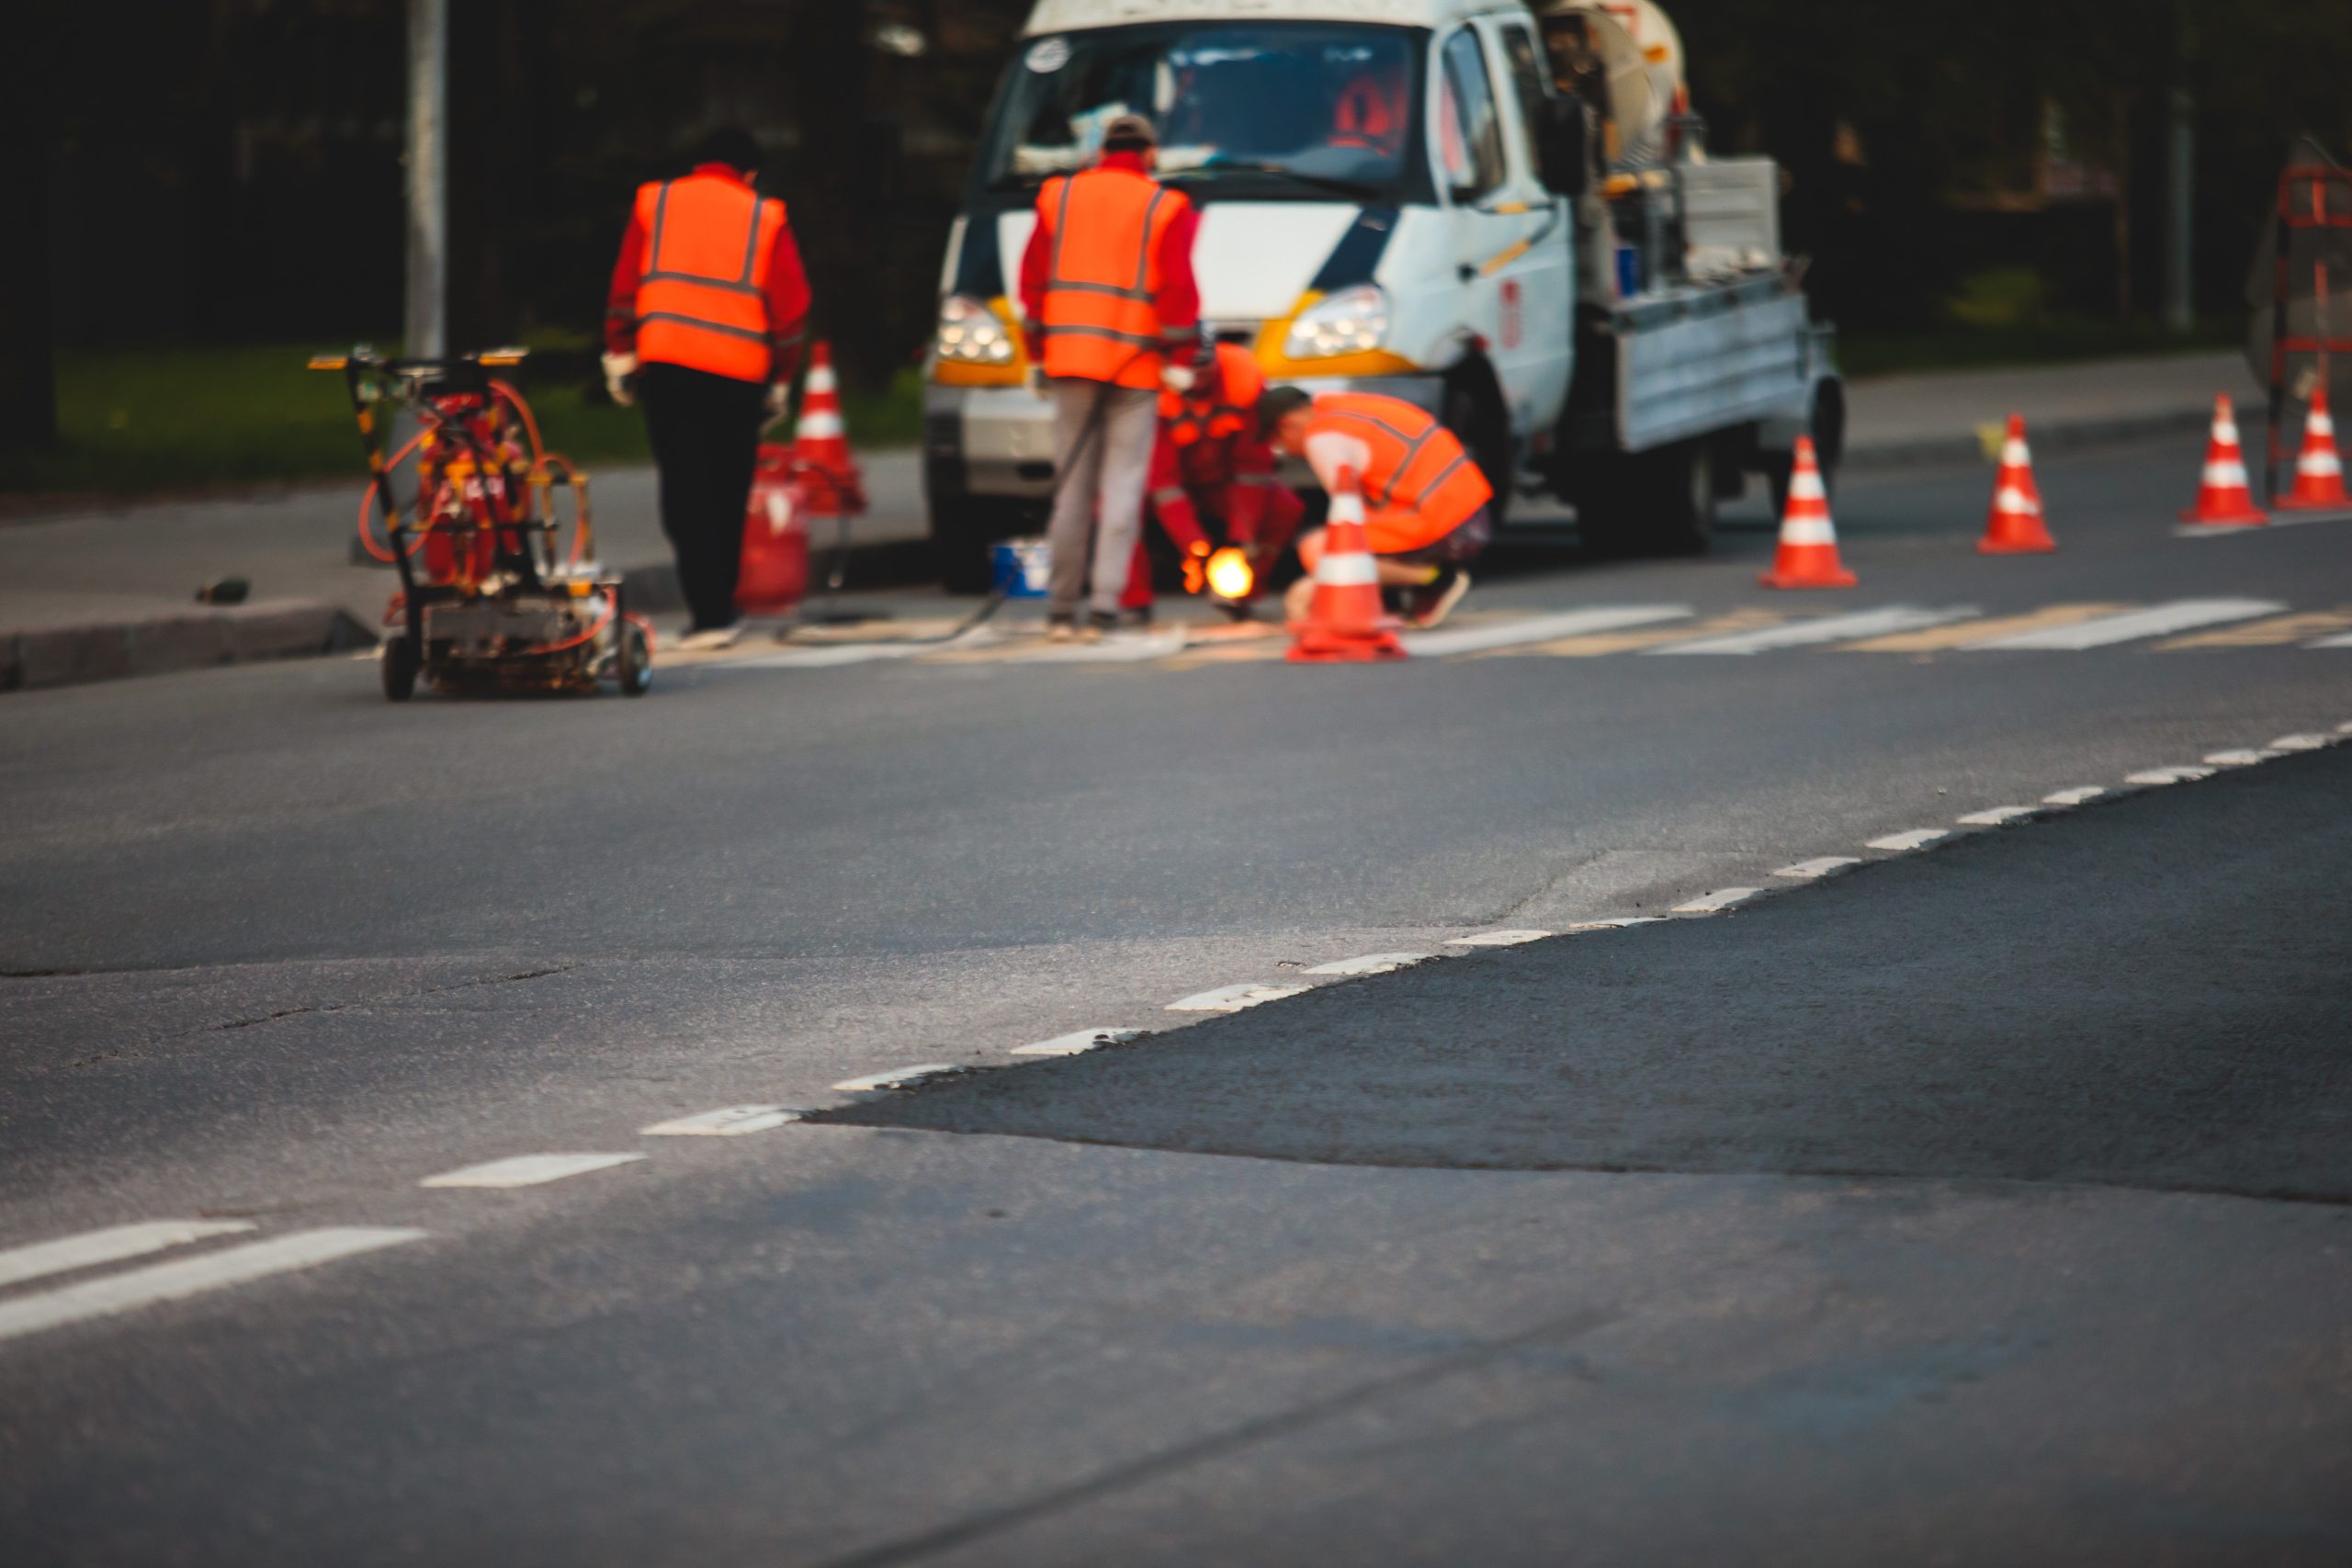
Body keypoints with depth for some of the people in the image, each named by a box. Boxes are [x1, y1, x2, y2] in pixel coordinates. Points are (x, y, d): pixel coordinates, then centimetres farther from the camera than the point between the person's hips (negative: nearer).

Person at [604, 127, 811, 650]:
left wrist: (619, 354, 12)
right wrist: (780, 379, 15)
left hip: (666, 360, 0)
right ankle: (720, 603, 17)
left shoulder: (655, 204, 11)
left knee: (686, 492, -2)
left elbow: (624, 287, 7)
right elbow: (791, 305, 8)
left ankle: (710, 612, -12)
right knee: (728, 492, 13)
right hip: (739, 372, 0)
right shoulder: (766, 218, 10)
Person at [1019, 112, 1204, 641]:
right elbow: (1178, 287, -7)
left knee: (1073, 483, 7)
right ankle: (1105, 602, -8)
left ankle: (1060, 607, 6)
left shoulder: (1060, 197, 10)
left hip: (1070, 357, 3)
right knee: (1123, 483, 0)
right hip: (1136, 367, -3)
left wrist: (1038, 349, 14)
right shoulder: (1166, 208, 1)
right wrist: (1180, 358, -3)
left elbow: (1033, 277, 9)